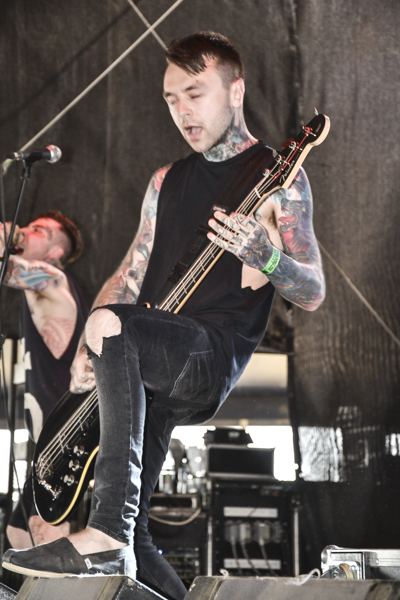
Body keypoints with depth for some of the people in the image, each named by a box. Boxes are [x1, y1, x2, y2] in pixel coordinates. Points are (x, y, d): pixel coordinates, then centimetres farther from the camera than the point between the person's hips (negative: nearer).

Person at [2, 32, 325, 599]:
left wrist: (265, 256, -24)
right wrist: (88, 350, 1)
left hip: (214, 354, -7)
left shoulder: (278, 177, 3)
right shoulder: (168, 181, 22)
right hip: (149, 370, 7)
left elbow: (313, 293, -2)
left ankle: (107, 536, -43)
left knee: (112, 323, -37)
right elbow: (130, 275, 19)